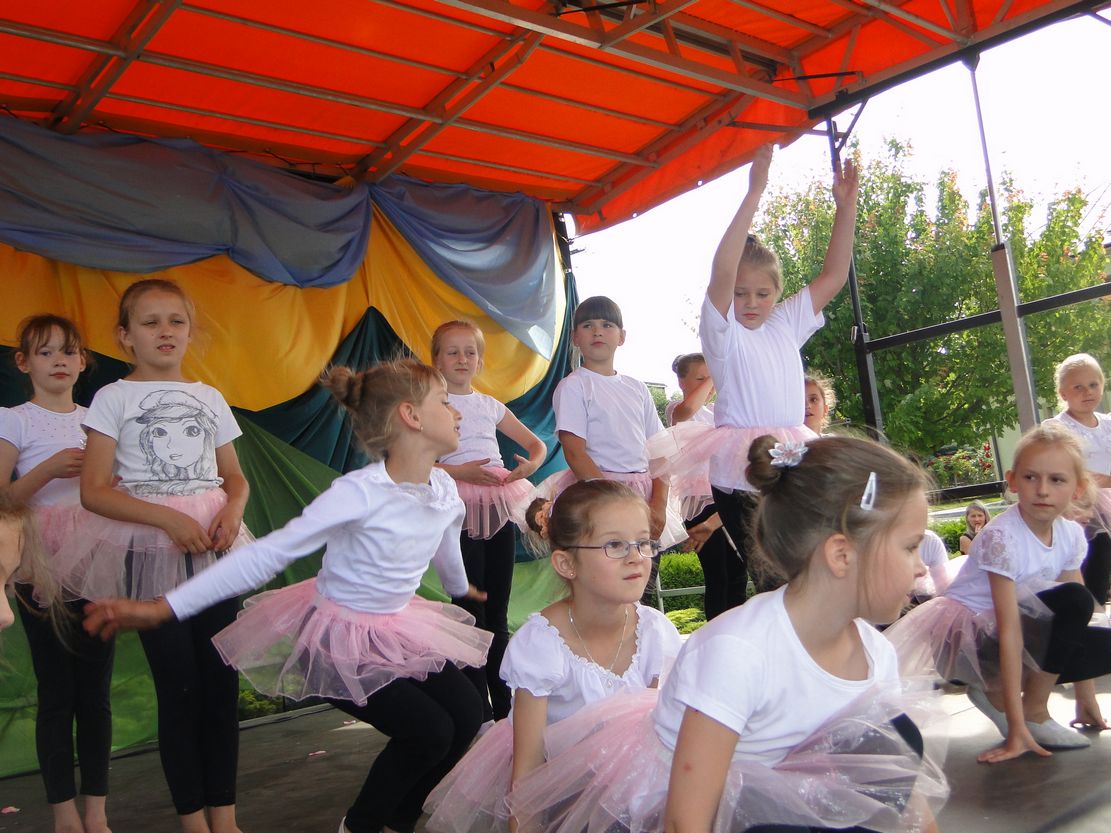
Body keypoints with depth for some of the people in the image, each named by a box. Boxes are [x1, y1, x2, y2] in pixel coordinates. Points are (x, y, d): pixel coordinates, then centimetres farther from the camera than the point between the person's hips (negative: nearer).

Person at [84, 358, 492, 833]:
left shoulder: (444, 490, -6)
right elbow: (266, 555, -29)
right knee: (428, 731, -14)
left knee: (467, 712, -5)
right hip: (336, 640, -7)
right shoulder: (359, 493, -28)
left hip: (396, 630, 7)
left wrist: (461, 588, 38)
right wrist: (163, 608, -33)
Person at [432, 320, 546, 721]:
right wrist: (459, 471, -20)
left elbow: (536, 443, 19)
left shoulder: (489, 404, 15)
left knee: (498, 612, 9)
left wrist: (531, 463, -3)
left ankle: (503, 703, 18)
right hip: (461, 510, -5)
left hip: (499, 506, 5)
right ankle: (480, 709, 5)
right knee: (471, 611, -3)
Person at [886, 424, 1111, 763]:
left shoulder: (1071, 535, -4)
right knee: (1075, 600, -26)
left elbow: (1077, 616, 3)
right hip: (964, 636, -8)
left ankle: (996, 690, 3)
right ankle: (1034, 712, -8)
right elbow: (1008, 631, -28)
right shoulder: (1002, 537, -25)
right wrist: (1017, 730, -28)